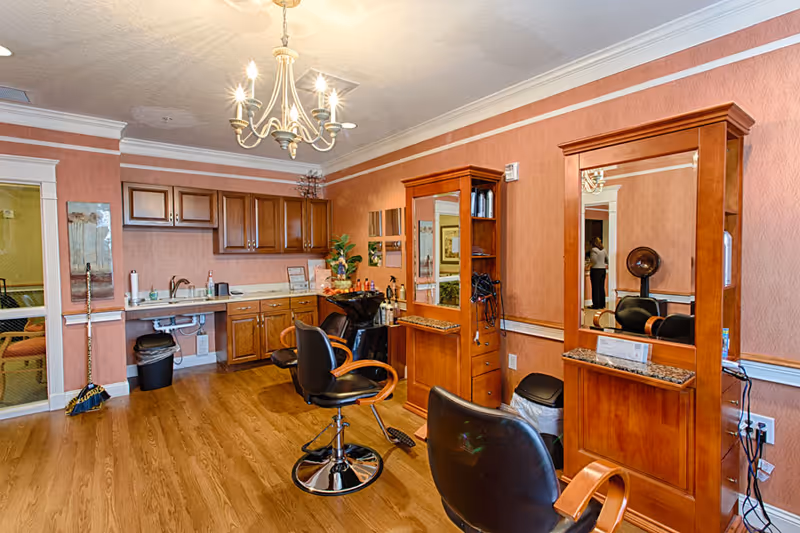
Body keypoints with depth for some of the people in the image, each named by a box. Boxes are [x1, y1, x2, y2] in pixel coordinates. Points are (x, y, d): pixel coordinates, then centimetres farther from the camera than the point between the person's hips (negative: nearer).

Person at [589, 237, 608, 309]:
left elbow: (593, 261, -17)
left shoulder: (594, 250, -12)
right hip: (603, 270, 7)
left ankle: (596, 305, 0)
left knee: (595, 287, -3)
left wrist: (589, 261, 2)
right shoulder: (604, 250, 9)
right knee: (602, 287, 11)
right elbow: (607, 259, 14)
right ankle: (602, 304, 16)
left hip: (596, 270, -7)